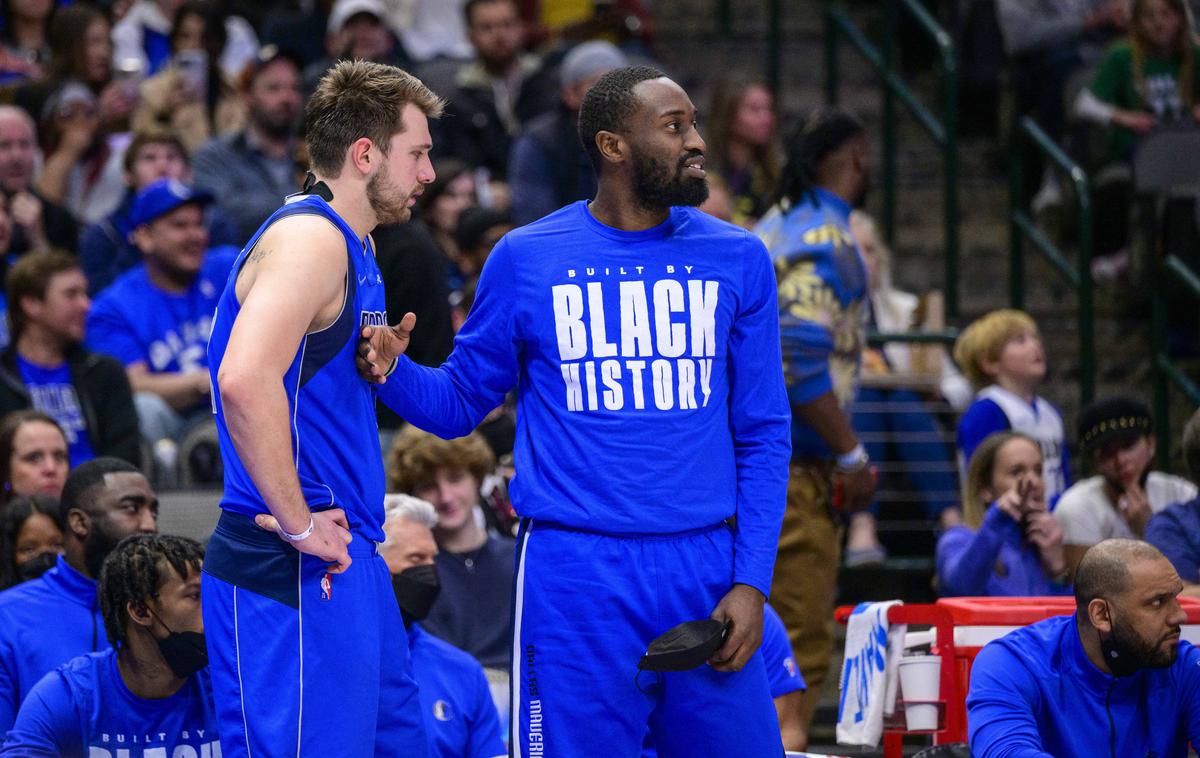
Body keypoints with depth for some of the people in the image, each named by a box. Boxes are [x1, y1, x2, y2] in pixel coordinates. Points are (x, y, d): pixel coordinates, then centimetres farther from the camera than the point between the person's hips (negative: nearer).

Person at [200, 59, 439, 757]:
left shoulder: (355, 248, 18)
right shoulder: (310, 238, -14)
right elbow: (244, 381, -29)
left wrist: (380, 360, 12)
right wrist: (297, 524, -22)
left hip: (348, 562, 11)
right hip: (296, 574, -11)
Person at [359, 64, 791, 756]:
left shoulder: (736, 260, 6)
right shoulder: (527, 259, 3)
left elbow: (762, 436, 8)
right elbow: (460, 404, 10)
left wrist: (751, 581, -2)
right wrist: (392, 373, -12)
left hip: (704, 569, 2)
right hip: (574, 566, -2)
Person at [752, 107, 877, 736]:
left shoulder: (767, 230, 16)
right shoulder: (826, 241, -13)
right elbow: (802, 360, -22)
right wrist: (852, 456, -16)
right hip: (793, 470, -9)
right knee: (800, 644, -7)